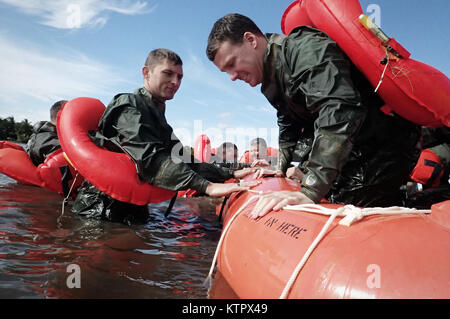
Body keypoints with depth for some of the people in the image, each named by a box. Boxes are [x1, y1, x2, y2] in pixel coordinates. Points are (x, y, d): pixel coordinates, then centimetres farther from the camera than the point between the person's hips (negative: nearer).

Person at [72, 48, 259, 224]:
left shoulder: (158, 117, 18)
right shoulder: (128, 106, -12)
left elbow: (182, 163, 9)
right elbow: (151, 159, -28)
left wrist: (231, 175, -3)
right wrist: (207, 186, -38)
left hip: (133, 212, 9)